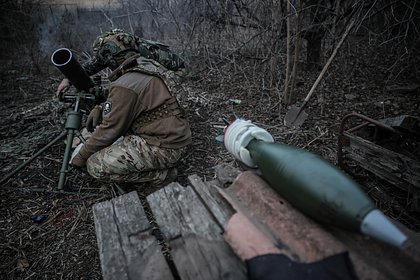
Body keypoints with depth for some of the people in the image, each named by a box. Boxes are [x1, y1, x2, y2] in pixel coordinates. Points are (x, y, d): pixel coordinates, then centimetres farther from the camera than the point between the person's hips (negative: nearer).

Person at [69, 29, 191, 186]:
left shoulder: (125, 85, -20)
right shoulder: (149, 66, 7)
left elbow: (109, 130, -12)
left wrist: (80, 157, 3)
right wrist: (100, 108, 6)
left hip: (164, 149, -9)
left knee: (96, 166, -9)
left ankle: (160, 173, -3)